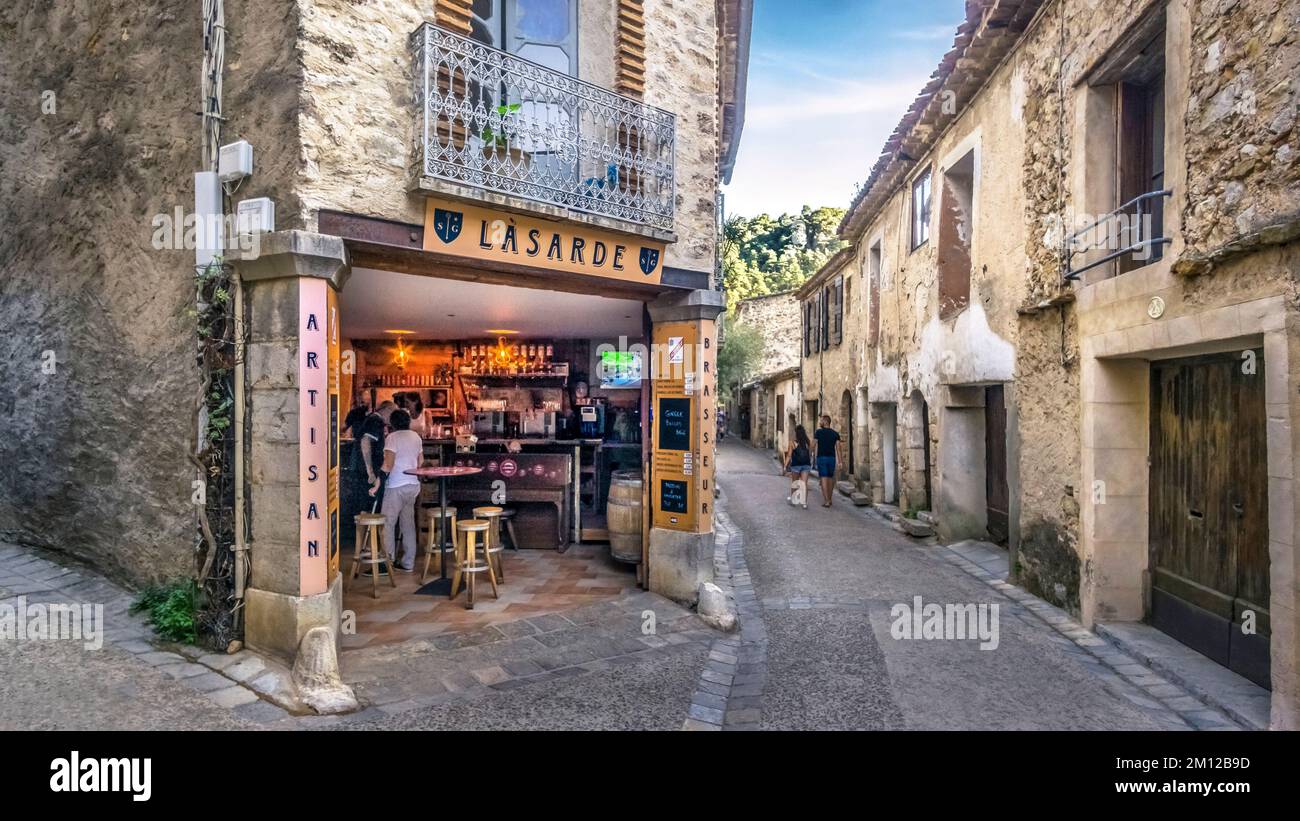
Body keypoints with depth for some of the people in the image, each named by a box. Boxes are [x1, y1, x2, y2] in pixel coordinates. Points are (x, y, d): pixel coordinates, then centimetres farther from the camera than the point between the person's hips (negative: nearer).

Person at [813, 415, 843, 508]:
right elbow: (838, 448, 0)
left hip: (821, 457, -4)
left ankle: (826, 501, -13)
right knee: (830, 478, 14)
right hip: (832, 458, 4)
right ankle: (829, 500, 22)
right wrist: (839, 461, -1)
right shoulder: (835, 433, 6)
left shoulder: (818, 432, -4)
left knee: (824, 479, -6)